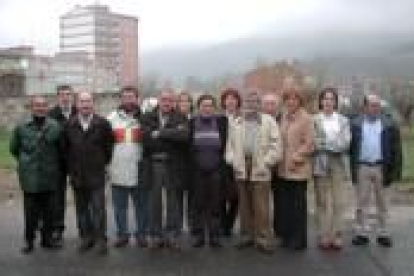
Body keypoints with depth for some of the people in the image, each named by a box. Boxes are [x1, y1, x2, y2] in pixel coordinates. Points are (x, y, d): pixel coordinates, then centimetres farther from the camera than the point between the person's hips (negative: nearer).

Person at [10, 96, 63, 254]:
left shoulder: (55, 127, 0)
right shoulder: (21, 128, -1)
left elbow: (61, 149, 9)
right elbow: (14, 149, 11)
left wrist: (53, 164, 10)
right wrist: (25, 162, 11)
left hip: (49, 177, 1)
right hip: (30, 177, -1)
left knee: (48, 211, 10)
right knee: (31, 211, 2)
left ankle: (47, 238, 23)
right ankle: (29, 241, 14)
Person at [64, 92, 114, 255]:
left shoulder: (102, 124, -2)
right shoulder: (69, 125, 5)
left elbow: (109, 146, 4)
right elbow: (65, 148, 12)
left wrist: (104, 163, 4)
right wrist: (71, 168, 10)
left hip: (97, 174, -3)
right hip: (77, 175, 3)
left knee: (98, 208, -3)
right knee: (81, 209, 10)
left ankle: (101, 239, 6)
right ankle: (86, 238, 21)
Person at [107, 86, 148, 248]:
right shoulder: (112, 118, 7)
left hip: (139, 172, -1)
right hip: (118, 172, 2)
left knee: (141, 206, 7)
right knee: (119, 207, 9)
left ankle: (141, 233, 19)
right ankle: (122, 234, 21)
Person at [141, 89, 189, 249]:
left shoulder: (180, 118, 2)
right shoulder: (148, 118, 7)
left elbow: (184, 136, -16)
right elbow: (146, 139, -6)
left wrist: (159, 134, -14)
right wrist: (171, 136, -10)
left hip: (172, 164, -1)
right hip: (153, 163, 1)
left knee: (173, 200, 6)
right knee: (155, 201, 8)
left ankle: (172, 235, 16)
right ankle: (155, 235, 17)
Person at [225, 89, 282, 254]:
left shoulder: (269, 122, 2)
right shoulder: (236, 123, 15)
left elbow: (275, 146, -3)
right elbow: (230, 145, 16)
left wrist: (266, 163, -11)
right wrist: (232, 161, 1)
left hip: (260, 170, -4)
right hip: (241, 169, 4)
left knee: (261, 207, -4)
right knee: (244, 205, 10)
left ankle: (263, 239, 3)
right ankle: (247, 235, 21)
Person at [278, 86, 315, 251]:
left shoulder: (306, 119, -7)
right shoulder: (284, 117, 12)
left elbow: (310, 144, -12)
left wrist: (297, 158, -16)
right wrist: (279, 159, 7)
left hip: (298, 169, -6)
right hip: (284, 169, 6)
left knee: (298, 206, 2)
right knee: (285, 205, 11)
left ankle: (300, 239, 12)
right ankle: (287, 237, 22)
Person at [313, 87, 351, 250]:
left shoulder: (343, 120, 12)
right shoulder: (314, 120, 4)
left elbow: (347, 142, 0)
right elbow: (313, 142, -4)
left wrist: (325, 143, -9)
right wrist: (335, 144, -6)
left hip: (339, 164, 2)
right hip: (321, 164, -2)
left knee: (338, 202, 1)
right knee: (322, 202, 1)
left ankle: (337, 237, 7)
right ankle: (323, 237, 5)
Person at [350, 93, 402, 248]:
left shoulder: (389, 125, 2)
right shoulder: (355, 124, 3)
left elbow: (395, 149, 1)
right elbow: (350, 147, 2)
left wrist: (394, 170, -5)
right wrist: (352, 168, -3)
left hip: (381, 168, 0)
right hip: (362, 167, 0)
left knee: (382, 203, 9)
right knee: (362, 203, 6)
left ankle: (383, 234, 17)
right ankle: (362, 233, 14)